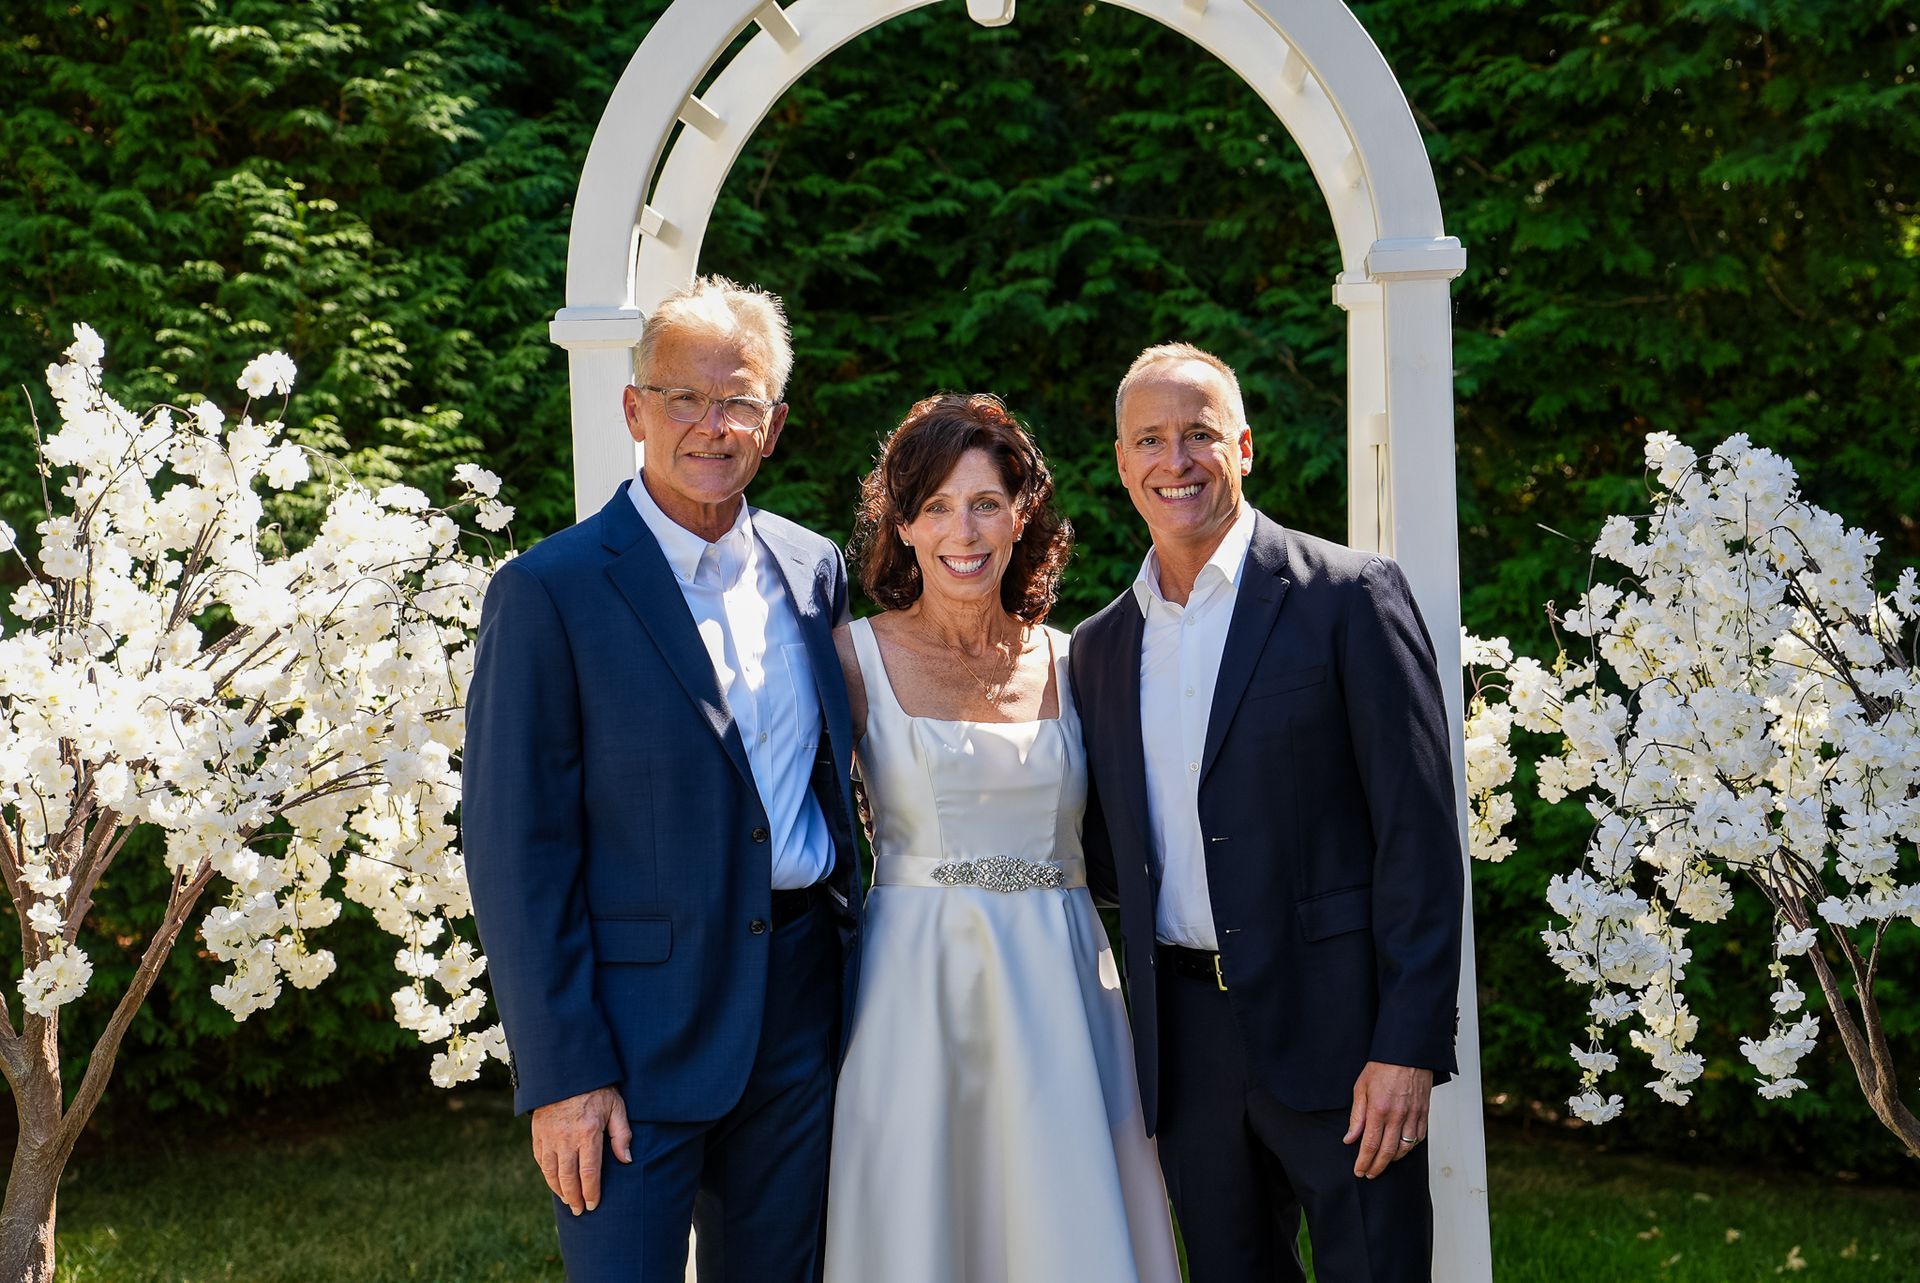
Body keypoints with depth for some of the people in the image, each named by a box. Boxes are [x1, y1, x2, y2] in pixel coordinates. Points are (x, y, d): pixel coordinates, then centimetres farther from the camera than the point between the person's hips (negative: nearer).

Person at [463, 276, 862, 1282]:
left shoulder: (814, 570, 7)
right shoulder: (549, 593, -11)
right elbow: (515, 853, -12)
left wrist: (847, 954, 11)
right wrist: (561, 1074, -15)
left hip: (799, 1010, 6)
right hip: (636, 1026, -5)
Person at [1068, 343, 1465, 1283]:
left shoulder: (1350, 597, -5)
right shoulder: (1101, 646, 11)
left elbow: (1419, 834, -10)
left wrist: (1408, 1047, -15)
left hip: (1333, 1025, -5)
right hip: (1187, 1045, 5)